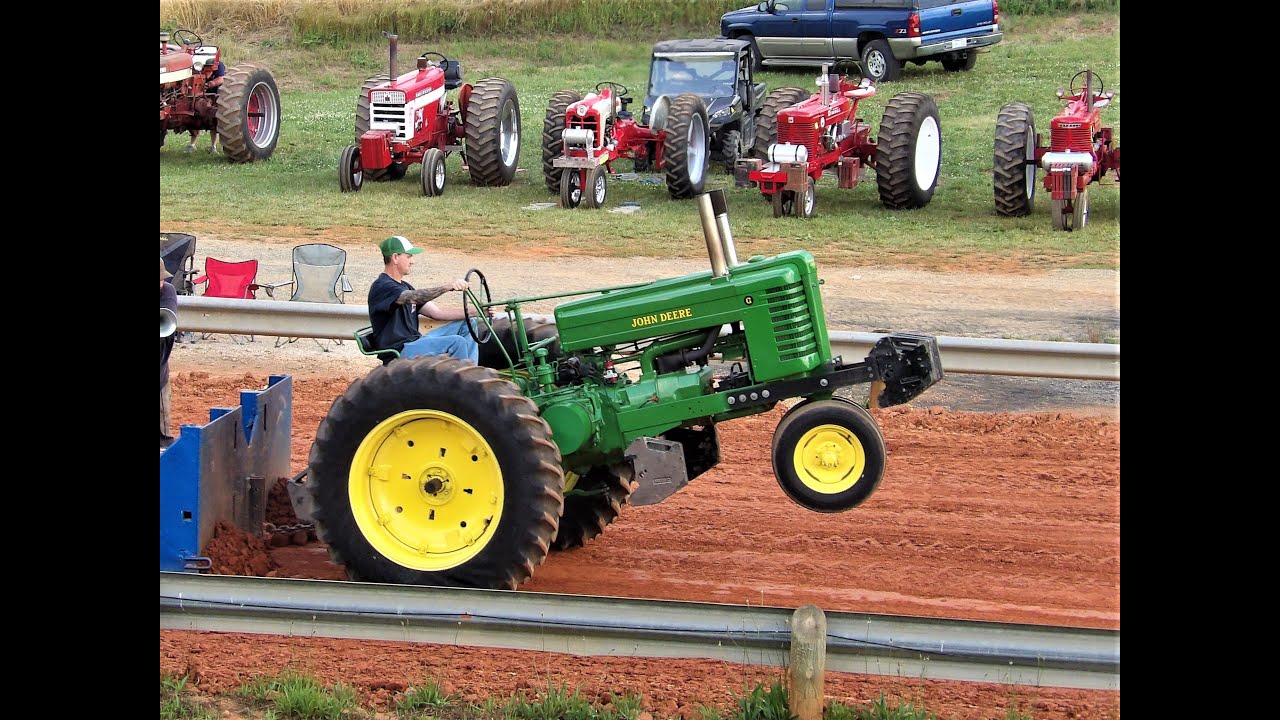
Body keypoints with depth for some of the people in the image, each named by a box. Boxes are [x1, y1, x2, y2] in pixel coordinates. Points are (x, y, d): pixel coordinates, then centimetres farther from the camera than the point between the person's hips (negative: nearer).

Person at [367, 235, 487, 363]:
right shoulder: (382, 287, -13)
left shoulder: (403, 287, 19)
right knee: (457, 342, -26)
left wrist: (475, 311, 4)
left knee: (467, 324, 8)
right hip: (398, 351, -10)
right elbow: (413, 297, -33)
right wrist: (447, 288, -46)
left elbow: (436, 312, 14)